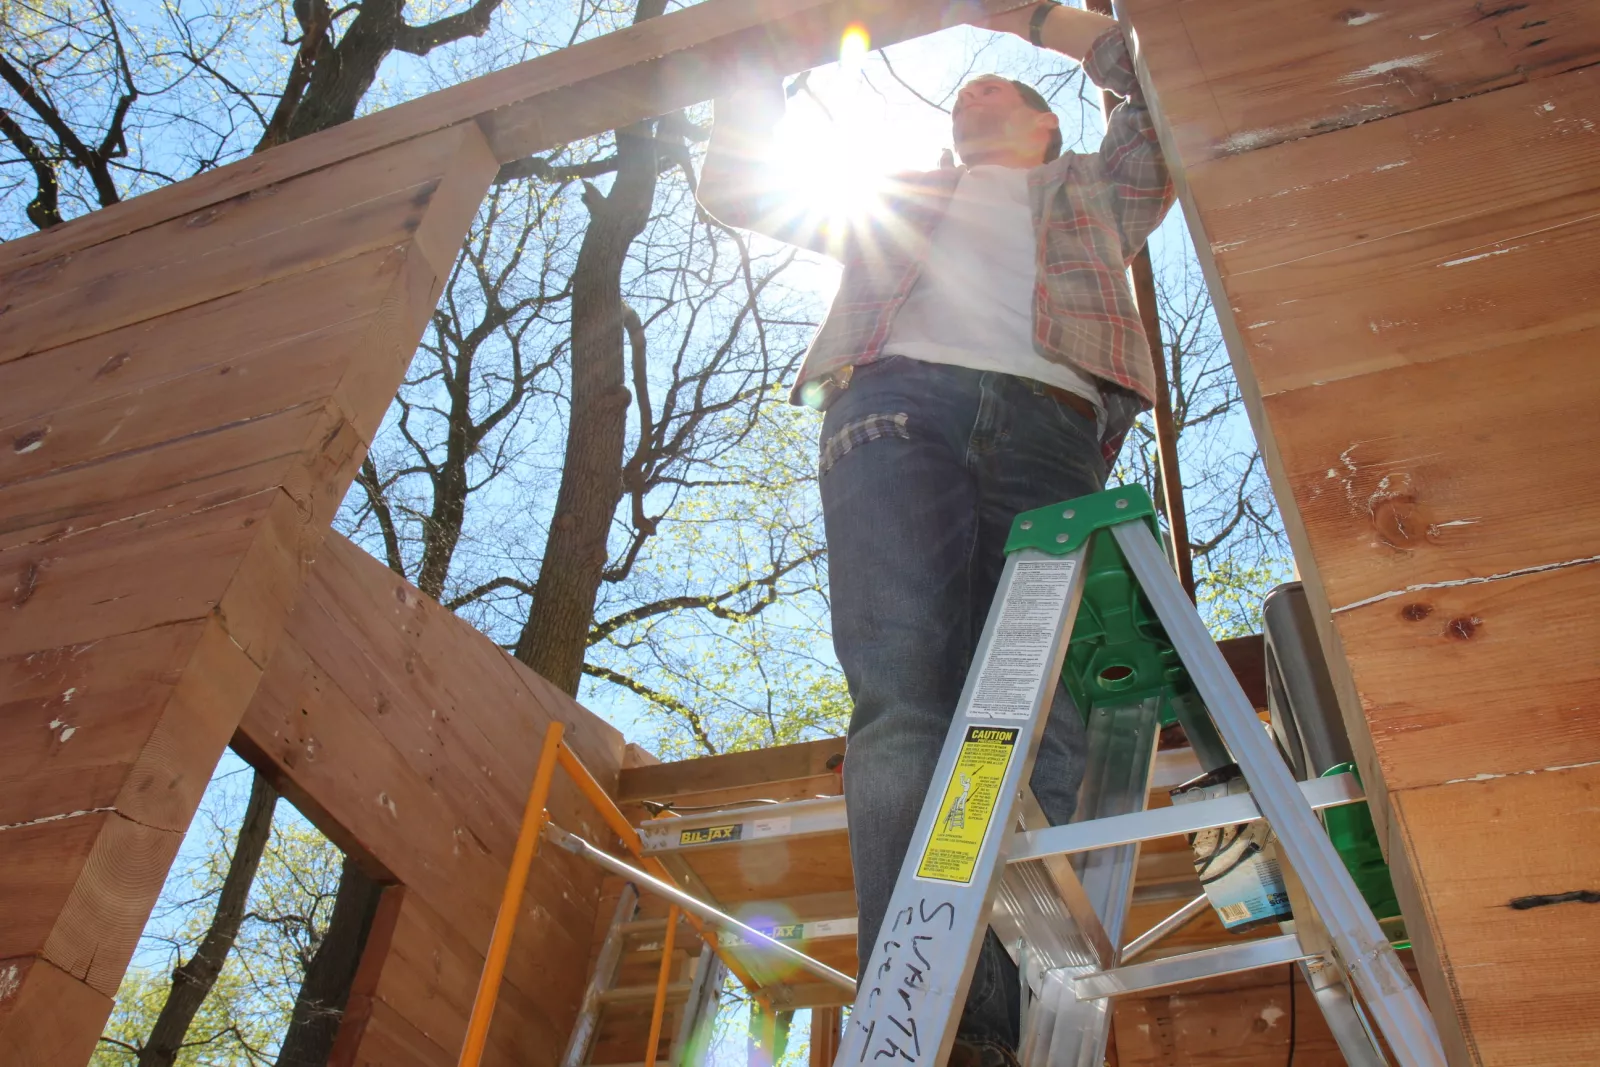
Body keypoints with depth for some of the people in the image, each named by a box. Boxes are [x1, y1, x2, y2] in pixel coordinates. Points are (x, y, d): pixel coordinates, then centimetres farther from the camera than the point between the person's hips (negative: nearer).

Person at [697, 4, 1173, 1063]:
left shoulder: (1093, 190, 40)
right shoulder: (898, 197, 40)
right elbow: (733, 187, 42)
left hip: (1051, 427, 1)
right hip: (899, 400, 0)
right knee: (906, 698, -25)